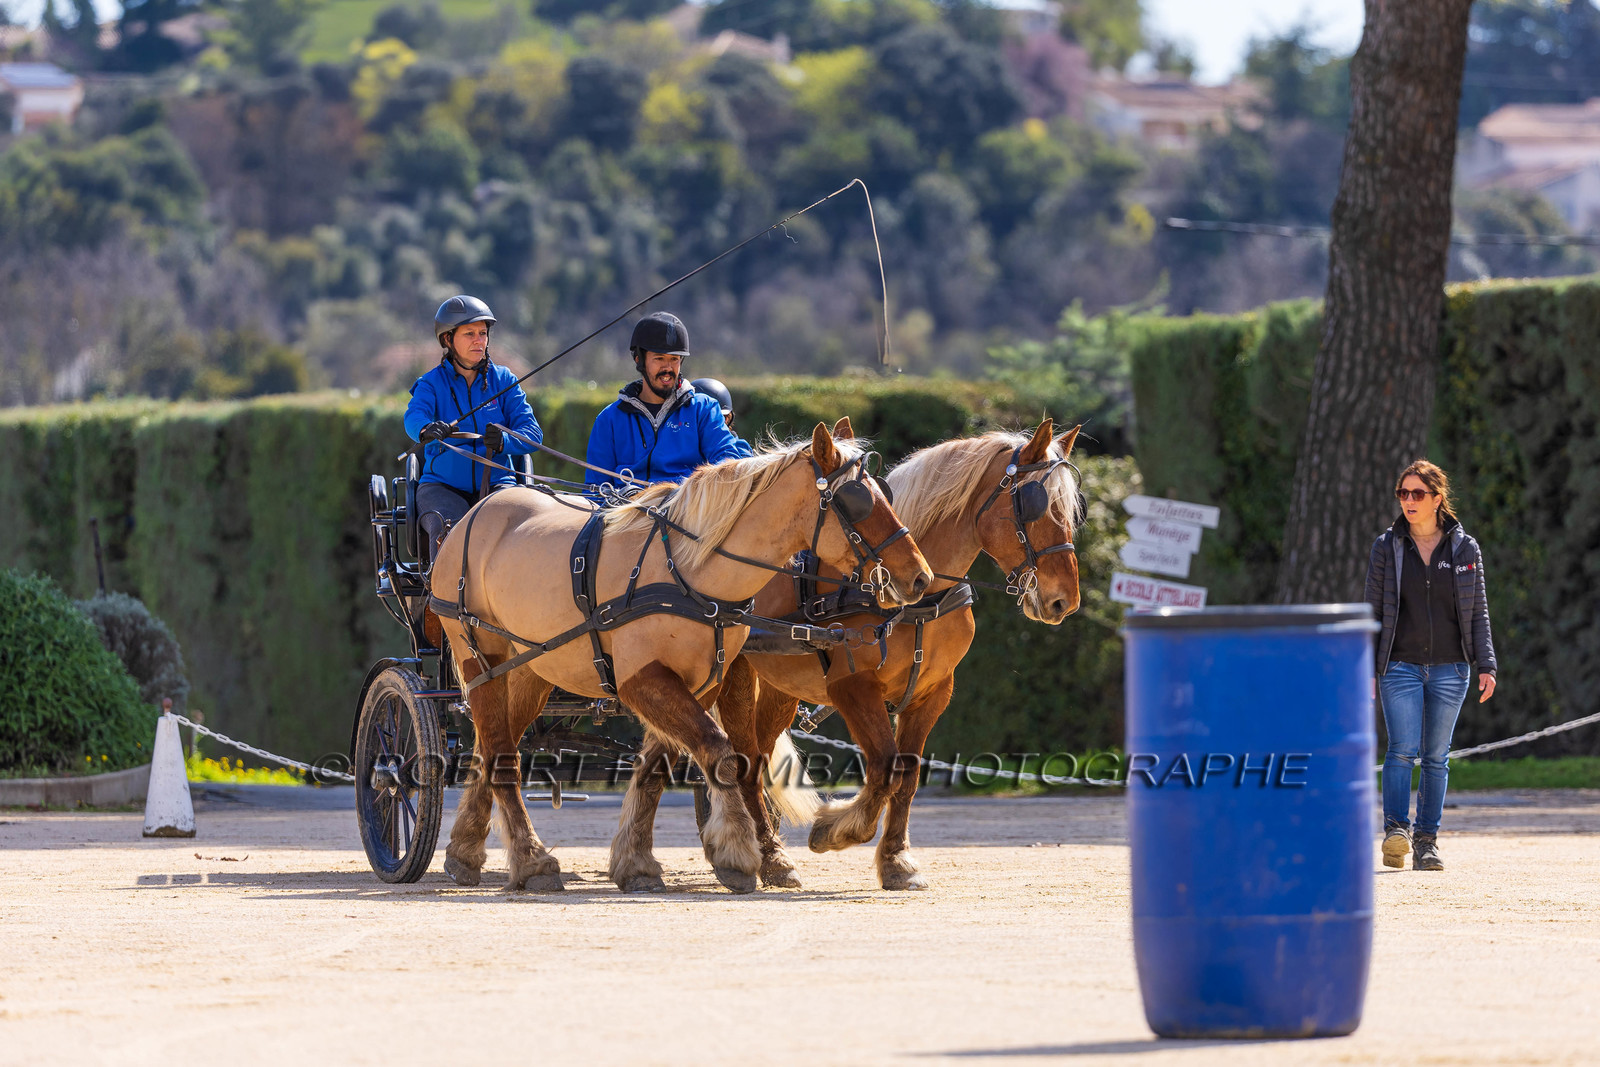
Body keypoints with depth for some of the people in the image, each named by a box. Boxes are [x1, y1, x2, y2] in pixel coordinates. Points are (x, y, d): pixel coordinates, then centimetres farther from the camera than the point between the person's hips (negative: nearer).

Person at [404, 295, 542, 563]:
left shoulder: (503, 380, 7)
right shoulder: (432, 383, 2)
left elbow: (532, 433, -1)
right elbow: (414, 417, -20)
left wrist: (504, 441, -25)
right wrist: (426, 430, -46)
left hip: (495, 483, 1)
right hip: (442, 487, -1)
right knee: (446, 532, -33)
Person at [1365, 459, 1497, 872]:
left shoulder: (1465, 549, 4)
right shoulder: (1387, 547, 3)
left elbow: (1478, 613, 7)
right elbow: (1374, 610, 5)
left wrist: (1485, 666, -1)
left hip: (1449, 668, 1)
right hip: (1401, 665, -1)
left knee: (1436, 757, 4)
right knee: (1402, 749, -16)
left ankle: (1426, 841, 9)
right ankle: (1396, 830, -23)